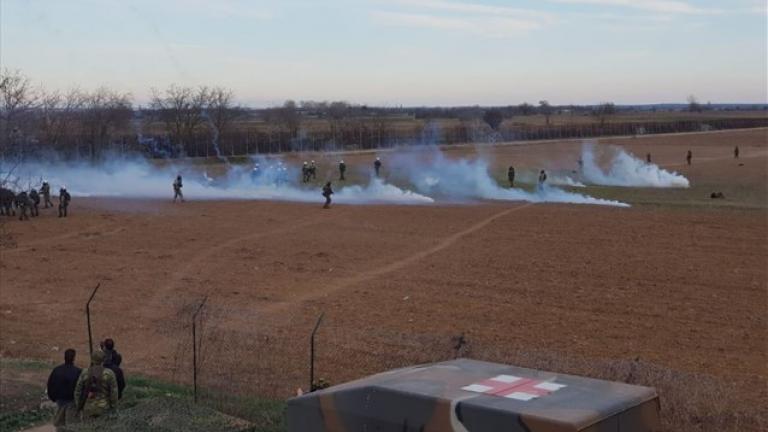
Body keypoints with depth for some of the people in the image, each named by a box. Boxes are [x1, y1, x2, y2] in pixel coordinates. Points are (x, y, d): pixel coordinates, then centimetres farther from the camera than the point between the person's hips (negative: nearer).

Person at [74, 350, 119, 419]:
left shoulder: (84, 373, -2)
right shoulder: (109, 373, -8)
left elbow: (78, 391, 3)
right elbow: (114, 393, -7)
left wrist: (79, 407, 14)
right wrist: (113, 409, 2)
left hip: (88, 409, 2)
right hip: (104, 408, -2)